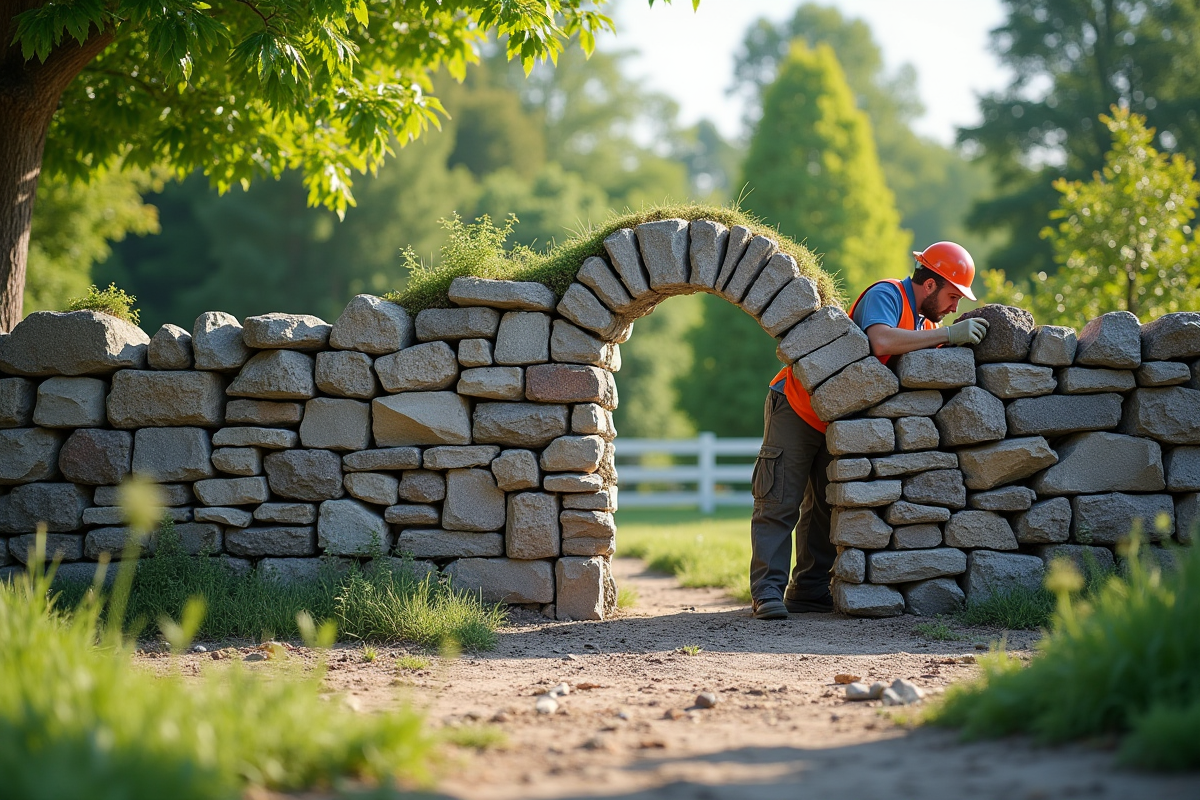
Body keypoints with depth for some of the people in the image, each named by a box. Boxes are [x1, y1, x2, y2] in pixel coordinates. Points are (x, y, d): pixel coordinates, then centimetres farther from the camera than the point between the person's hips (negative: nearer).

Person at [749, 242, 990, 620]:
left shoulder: (925, 325, 8)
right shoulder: (885, 295, -19)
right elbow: (880, 341, -39)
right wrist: (949, 335, -34)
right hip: (797, 405, -9)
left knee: (826, 507, 9)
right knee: (780, 504, -8)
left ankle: (809, 590, 14)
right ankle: (768, 591, -10)